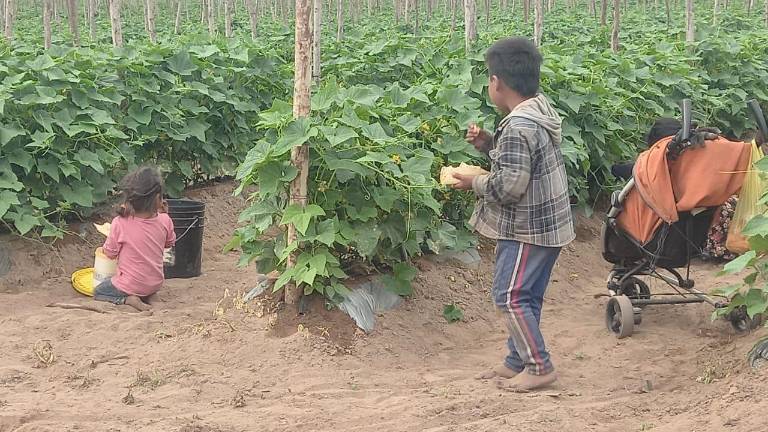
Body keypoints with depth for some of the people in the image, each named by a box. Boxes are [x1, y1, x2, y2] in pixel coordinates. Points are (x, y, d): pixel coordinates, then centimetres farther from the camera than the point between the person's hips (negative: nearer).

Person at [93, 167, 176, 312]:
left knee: (98, 292, 20)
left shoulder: (120, 223, -23)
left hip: (130, 285, -5)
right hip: (156, 284, 5)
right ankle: (143, 296, 7)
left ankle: (127, 299, -4)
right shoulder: (164, 221, -15)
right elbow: (169, 243, 7)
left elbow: (110, 253, -9)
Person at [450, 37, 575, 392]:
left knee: (510, 296, -3)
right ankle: (517, 361, 24)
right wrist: (488, 144, 6)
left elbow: (509, 186, -27)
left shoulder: (517, 126, -24)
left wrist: (474, 183, -10)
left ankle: (539, 367, 2)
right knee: (525, 296, 16)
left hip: (528, 228, -10)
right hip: (546, 224, 10)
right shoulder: (540, 108, 7)